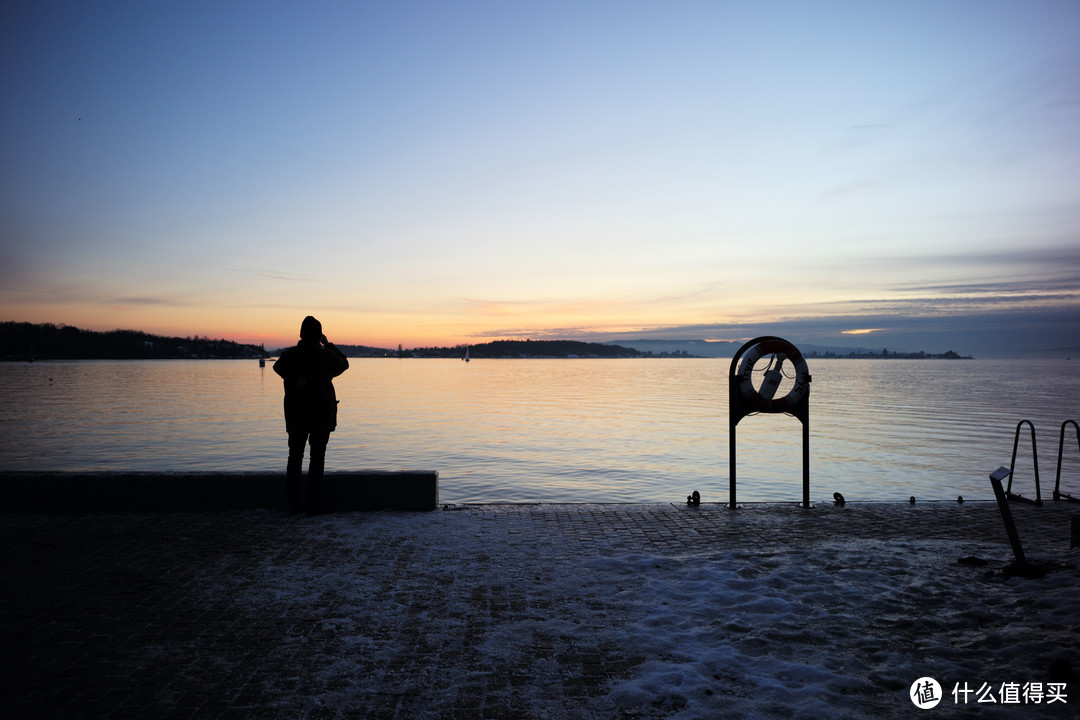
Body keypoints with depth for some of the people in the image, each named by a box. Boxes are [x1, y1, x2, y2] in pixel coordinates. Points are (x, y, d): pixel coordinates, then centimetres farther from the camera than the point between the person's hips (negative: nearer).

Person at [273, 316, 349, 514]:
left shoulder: (289, 355, -5)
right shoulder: (326, 356, -10)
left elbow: (278, 367, 17)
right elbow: (344, 363, 11)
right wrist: (328, 344, 16)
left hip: (295, 416, 2)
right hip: (322, 416, -2)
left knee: (295, 457, 11)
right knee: (317, 458, 5)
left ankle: (294, 502, 13)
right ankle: (313, 502, 5)